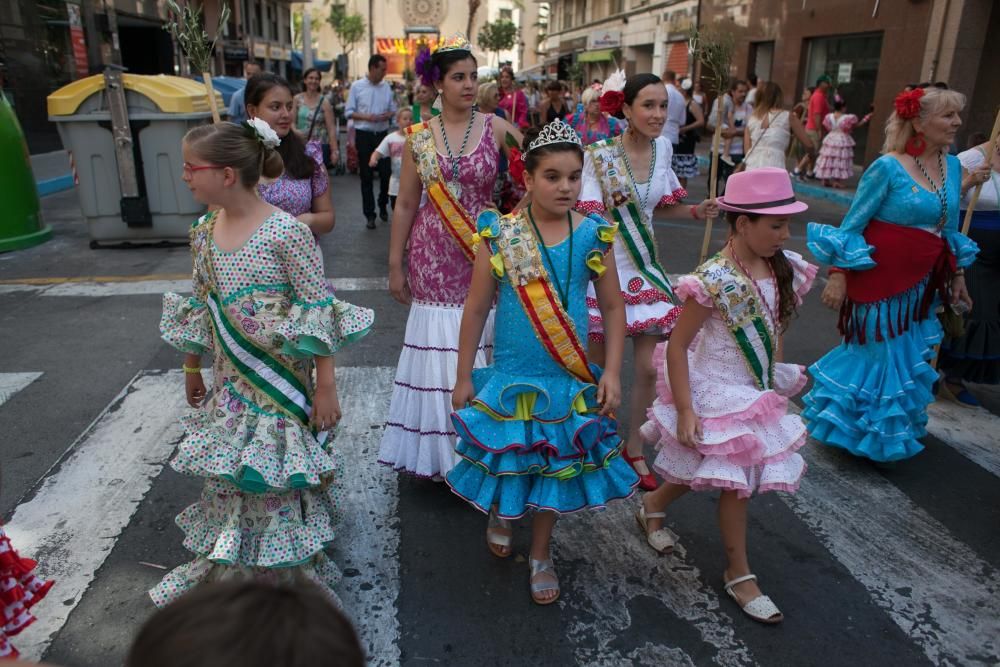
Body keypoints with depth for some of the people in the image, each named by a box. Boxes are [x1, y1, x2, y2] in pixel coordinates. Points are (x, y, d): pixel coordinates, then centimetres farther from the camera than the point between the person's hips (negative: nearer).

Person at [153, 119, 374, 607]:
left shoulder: (286, 232, -19)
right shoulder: (205, 231, 2)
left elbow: (320, 311, -16)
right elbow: (199, 307, 14)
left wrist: (326, 387, -16)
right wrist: (191, 369, 20)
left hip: (281, 382, -6)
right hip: (230, 382, 6)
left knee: (275, 474, 5)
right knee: (229, 475, 17)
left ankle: (285, 571, 29)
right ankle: (232, 567, 40)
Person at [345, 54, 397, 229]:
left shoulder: (387, 87, 5)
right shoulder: (357, 86, -3)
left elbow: (393, 109, 13)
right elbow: (349, 112, -2)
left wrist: (388, 115, -10)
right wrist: (367, 117, -16)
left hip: (382, 134, 2)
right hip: (364, 135, -2)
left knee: (386, 172, 4)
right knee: (366, 175, 3)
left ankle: (383, 206, 28)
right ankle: (369, 214, 11)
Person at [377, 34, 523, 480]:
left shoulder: (495, 128, 0)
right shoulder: (418, 137, 3)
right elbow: (405, 205, 6)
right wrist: (395, 265, 6)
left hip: (482, 257, -1)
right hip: (432, 259, 1)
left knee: (479, 355, 3)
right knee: (437, 352, 6)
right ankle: (437, 450, 25)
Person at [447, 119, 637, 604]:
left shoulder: (593, 235, -5)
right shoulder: (500, 235, -9)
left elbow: (613, 307, 3)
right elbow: (476, 309, -4)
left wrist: (612, 372, -4)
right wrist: (463, 378, -1)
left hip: (570, 379, 2)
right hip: (510, 375, -1)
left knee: (557, 466, 14)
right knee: (506, 459, 14)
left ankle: (540, 555, 37)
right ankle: (500, 512, 49)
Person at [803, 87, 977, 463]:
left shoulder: (953, 167, 7)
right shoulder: (888, 167, -13)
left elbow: (950, 229, 17)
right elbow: (852, 224, -11)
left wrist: (957, 274, 20)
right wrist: (838, 276, -15)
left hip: (921, 284, 7)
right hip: (880, 278, -6)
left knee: (907, 359, 15)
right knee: (878, 356, 3)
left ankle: (894, 427, 35)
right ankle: (865, 435, 24)